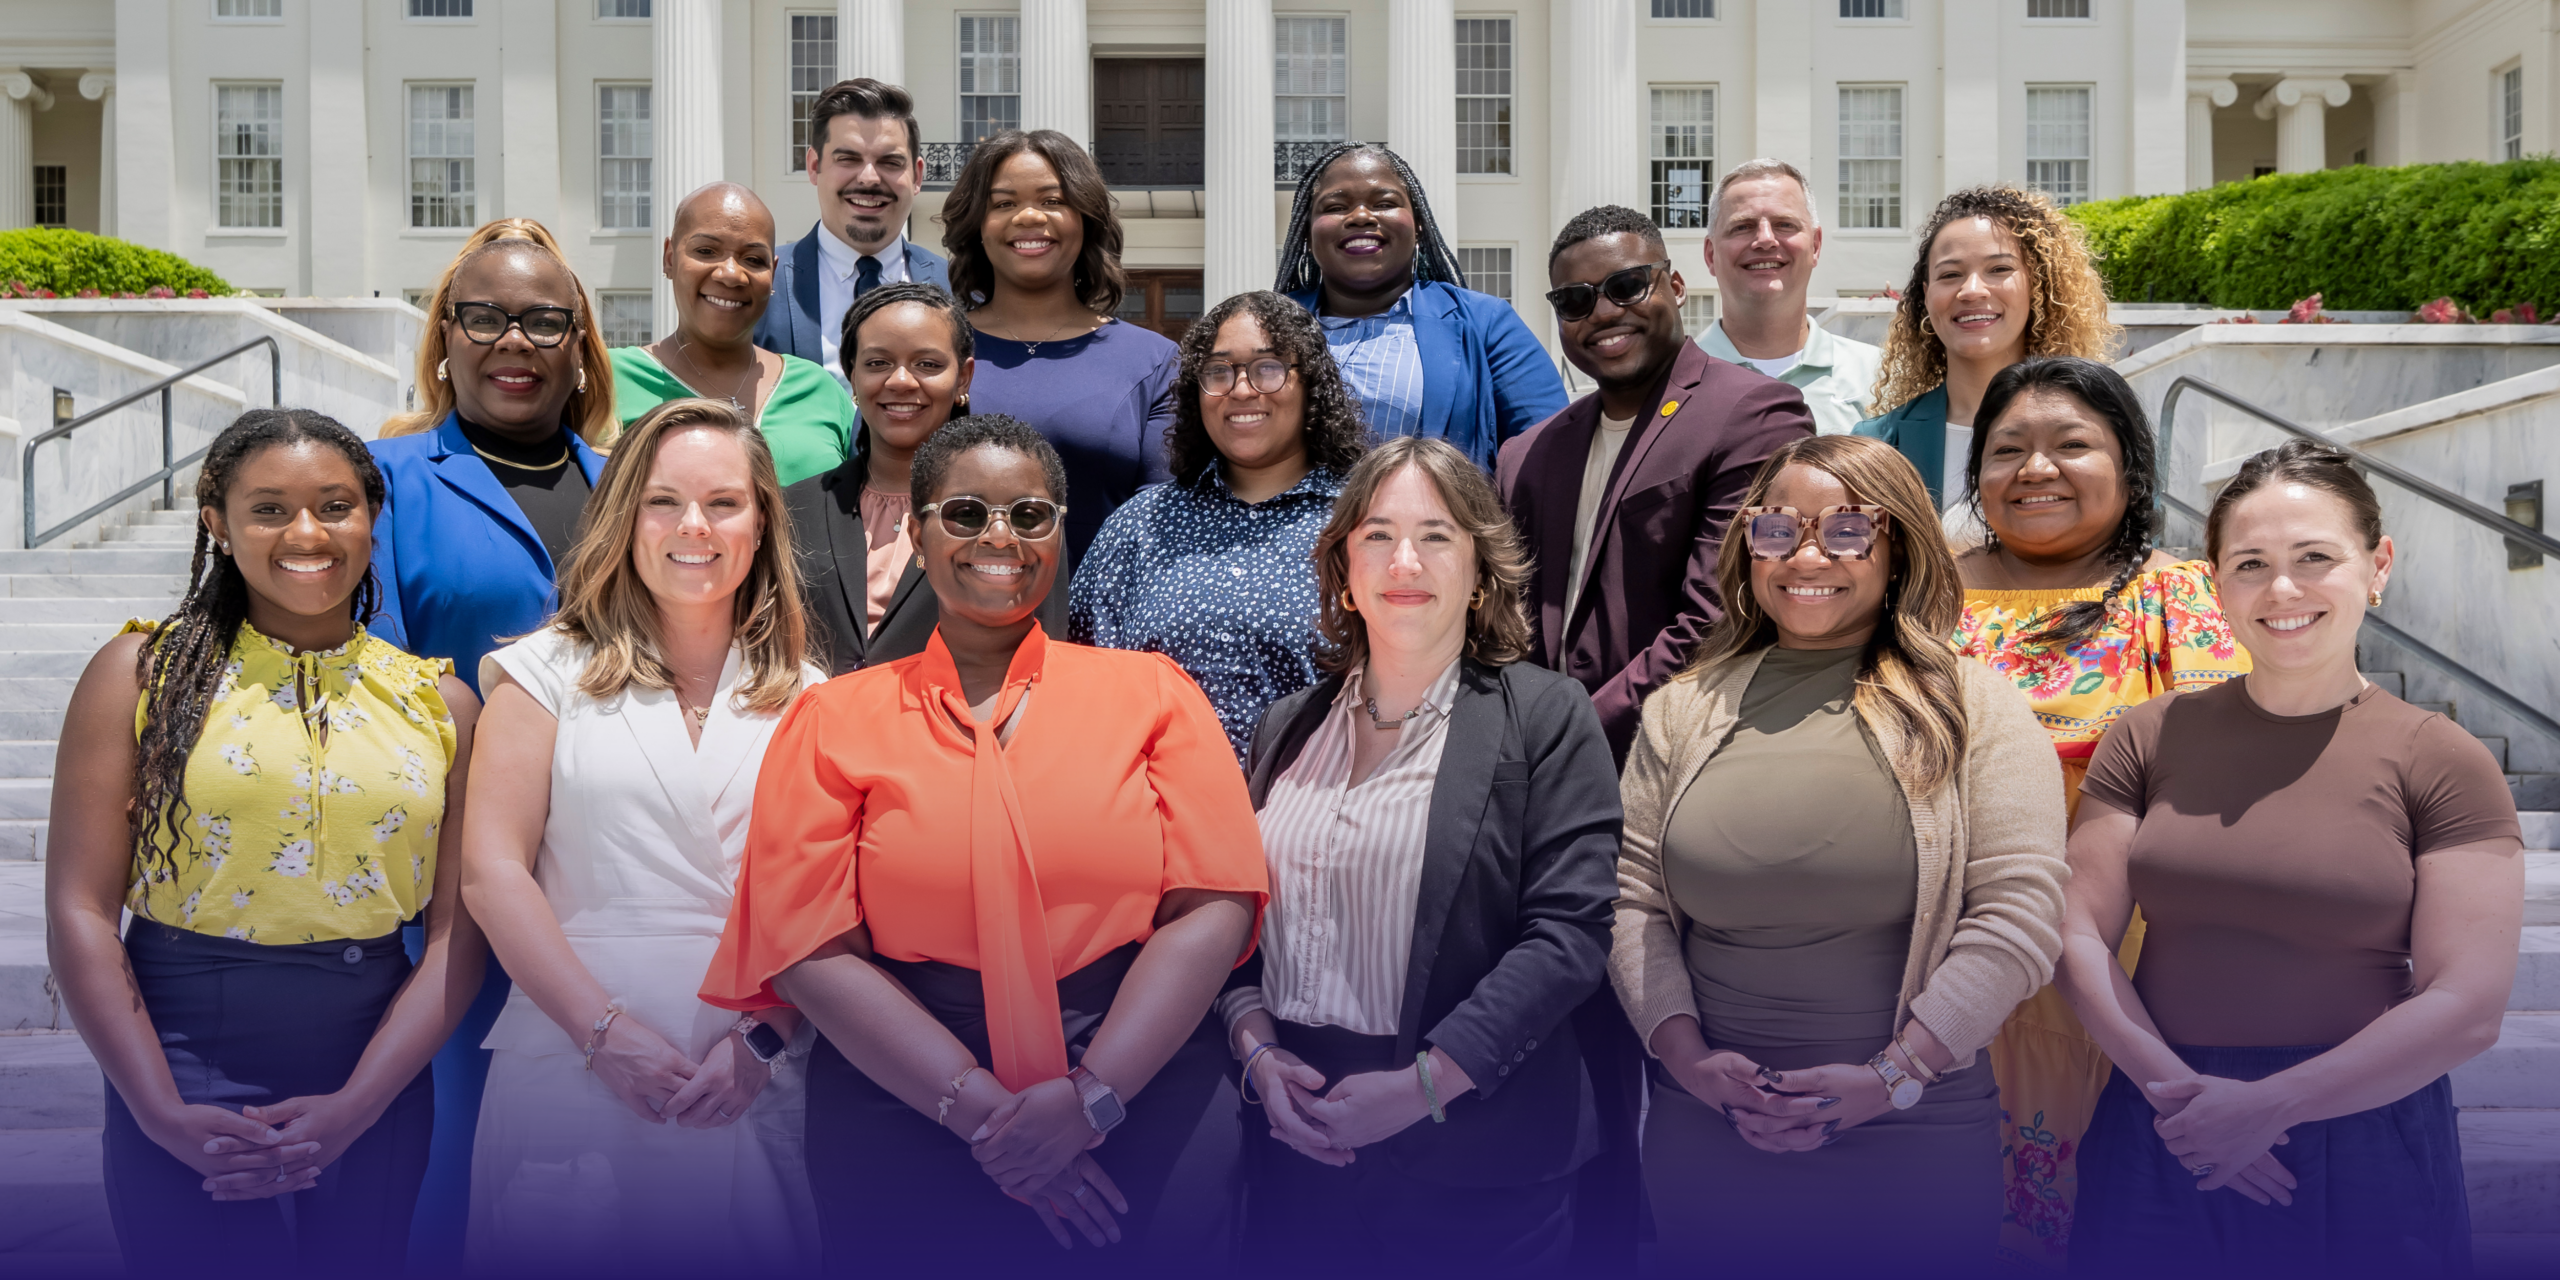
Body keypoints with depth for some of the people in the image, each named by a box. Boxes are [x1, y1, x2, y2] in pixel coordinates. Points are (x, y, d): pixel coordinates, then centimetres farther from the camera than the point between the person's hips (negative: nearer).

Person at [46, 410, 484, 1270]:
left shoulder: (440, 702, 4)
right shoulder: (142, 671, 0)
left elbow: (457, 933, 1)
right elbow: (79, 911, -5)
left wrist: (355, 1107, -10)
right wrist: (165, 1115, -12)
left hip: (378, 1086, 2)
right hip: (184, 1085, -2)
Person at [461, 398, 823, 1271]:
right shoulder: (550, 670, 6)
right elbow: (491, 871, -1)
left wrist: (765, 1036, -9)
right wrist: (605, 1030, -9)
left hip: (753, 1084, 1)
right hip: (572, 1062, -1)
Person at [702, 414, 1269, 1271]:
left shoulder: (1152, 692, 5)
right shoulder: (832, 720, 5)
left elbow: (1212, 908, -4)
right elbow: (812, 945, -5)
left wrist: (1091, 1097, -16)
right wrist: (981, 1111, -15)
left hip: (1143, 1092, 0)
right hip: (907, 1115, 0)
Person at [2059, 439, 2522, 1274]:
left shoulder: (2442, 764, -4)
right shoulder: (2152, 737, 2)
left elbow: (2466, 1008, -9)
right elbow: (2079, 933, -1)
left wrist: (2270, 1104, -14)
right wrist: (2172, 1087, -13)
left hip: (2359, 1141, -2)